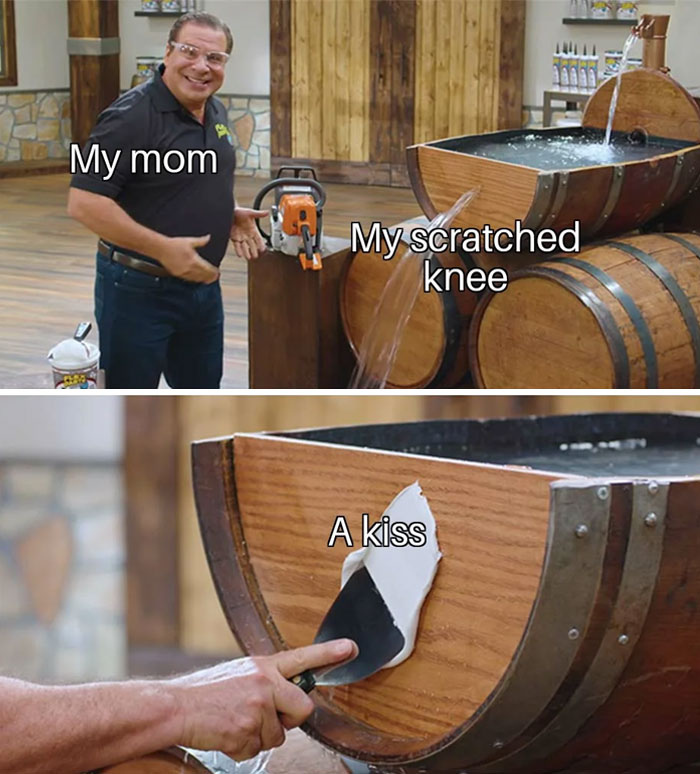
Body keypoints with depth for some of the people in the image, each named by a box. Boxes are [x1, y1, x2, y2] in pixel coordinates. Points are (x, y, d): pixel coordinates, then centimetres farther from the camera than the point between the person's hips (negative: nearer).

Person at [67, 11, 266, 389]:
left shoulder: (215, 113, 7)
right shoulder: (131, 117, -19)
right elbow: (83, 202, -24)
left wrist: (228, 216, 4)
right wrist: (163, 249, -26)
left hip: (202, 284, 8)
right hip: (138, 288, -8)